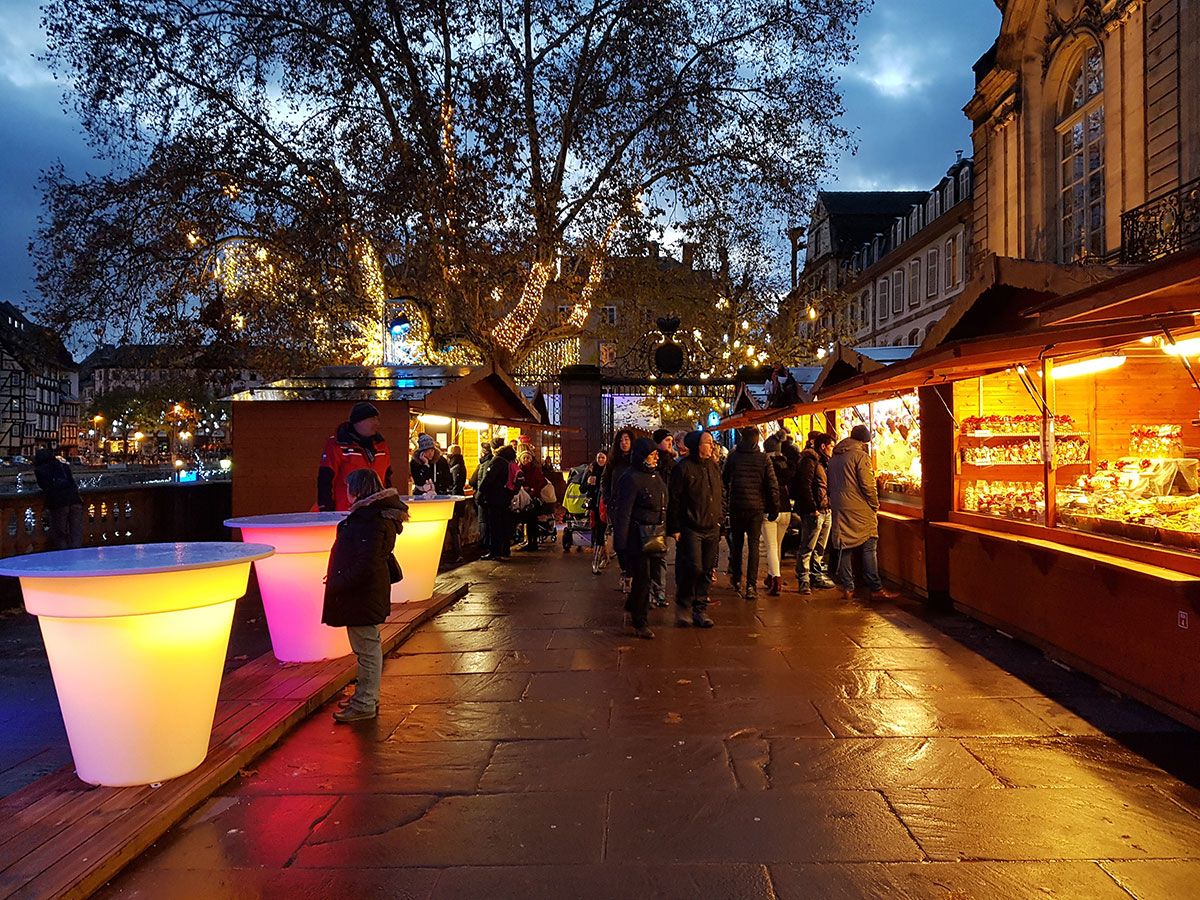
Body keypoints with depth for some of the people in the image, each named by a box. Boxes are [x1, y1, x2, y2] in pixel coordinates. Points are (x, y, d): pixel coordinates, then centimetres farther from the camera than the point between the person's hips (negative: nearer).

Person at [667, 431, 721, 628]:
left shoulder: (713, 467, 14)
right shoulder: (683, 467, -8)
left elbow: (721, 495, 22)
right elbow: (674, 499, -9)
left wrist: (719, 519, 13)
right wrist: (675, 528, -11)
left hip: (712, 529, 7)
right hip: (690, 528, -7)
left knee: (707, 572, 8)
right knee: (693, 568, -11)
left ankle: (700, 610, 19)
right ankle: (683, 605, 10)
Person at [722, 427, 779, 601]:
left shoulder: (733, 457, -3)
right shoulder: (763, 458, -6)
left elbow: (724, 480, 7)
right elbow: (773, 485, -6)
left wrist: (727, 502, 20)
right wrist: (774, 509, 2)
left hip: (736, 507, 1)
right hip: (756, 508, -1)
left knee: (736, 543, 17)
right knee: (753, 545, 3)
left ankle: (736, 579, 27)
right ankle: (751, 585, -4)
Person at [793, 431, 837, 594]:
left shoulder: (823, 462, 20)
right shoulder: (809, 460, -10)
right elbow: (805, 486, -18)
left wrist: (829, 507, 14)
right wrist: (813, 508, -21)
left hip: (826, 511, 10)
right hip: (814, 512, -10)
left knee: (820, 548, 15)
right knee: (807, 548, -4)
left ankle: (817, 577, 23)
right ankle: (803, 580, 0)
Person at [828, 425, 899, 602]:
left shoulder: (834, 457, 14)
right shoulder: (861, 456, -9)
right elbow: (868, 485, -13)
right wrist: (875, 506, -2)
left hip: (840, 510, 7)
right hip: (860, 511, -7)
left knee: (844, 548, 9)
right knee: (869, 548, -2)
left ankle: (847, 587, 11)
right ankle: (876, 589, -2)